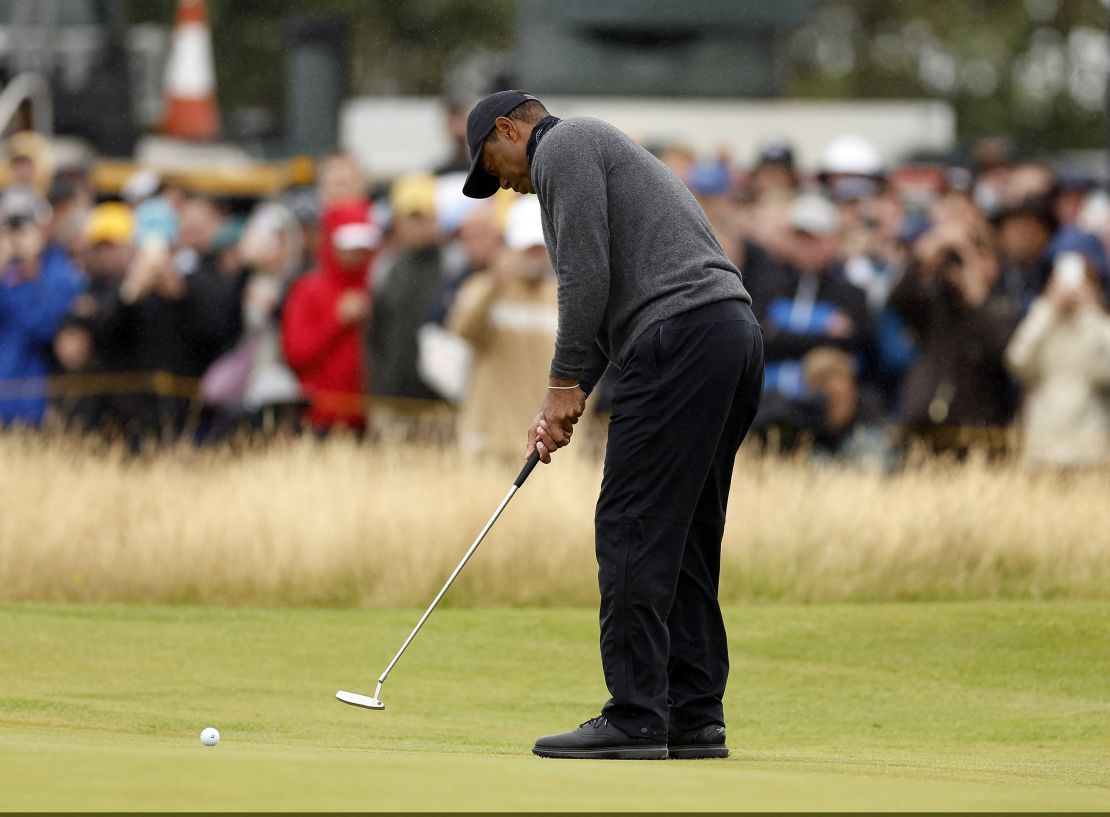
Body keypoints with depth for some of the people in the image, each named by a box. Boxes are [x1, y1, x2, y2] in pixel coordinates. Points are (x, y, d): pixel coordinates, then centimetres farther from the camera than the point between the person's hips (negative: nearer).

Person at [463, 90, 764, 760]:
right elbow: (608, 297, 30)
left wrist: (566, 385, -4)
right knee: (684, 539, 12)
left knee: (633, 533, -8)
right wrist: (565, 405, 23)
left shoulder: (564, 146, 1)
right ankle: (695, 718, 12)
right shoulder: (598, 150, 31)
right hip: (737, 333, 10)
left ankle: (635, 717, -10)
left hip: (681, 341, -10)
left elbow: (587, 275, -11)